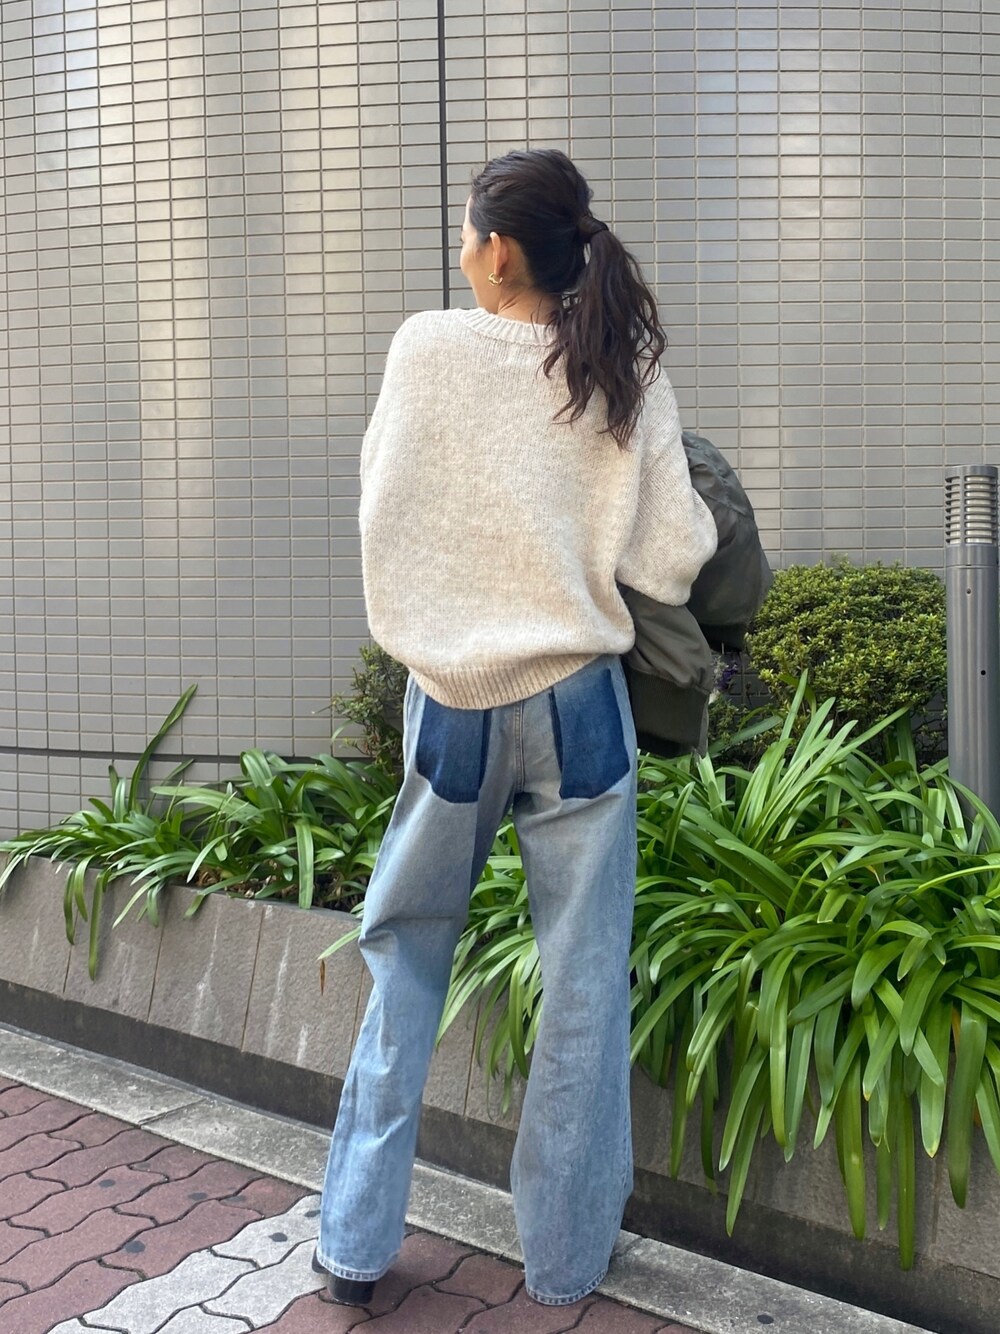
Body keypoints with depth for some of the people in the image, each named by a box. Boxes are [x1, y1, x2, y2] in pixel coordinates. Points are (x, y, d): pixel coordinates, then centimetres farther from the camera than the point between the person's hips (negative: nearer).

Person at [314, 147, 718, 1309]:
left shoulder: (426, 349, -4)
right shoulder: (624, 374, -3)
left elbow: (382, 506, 3)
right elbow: (668, 566, -5)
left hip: (451, 699, 0)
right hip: (576, 700, 0)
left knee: (405, 957, 17)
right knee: (583, 983, 11)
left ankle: (355, 1242, 25)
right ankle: (564, 1258, 26)